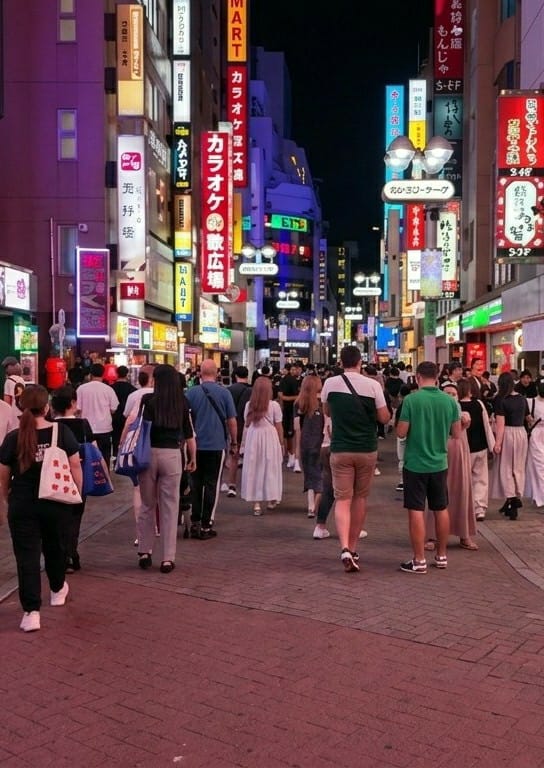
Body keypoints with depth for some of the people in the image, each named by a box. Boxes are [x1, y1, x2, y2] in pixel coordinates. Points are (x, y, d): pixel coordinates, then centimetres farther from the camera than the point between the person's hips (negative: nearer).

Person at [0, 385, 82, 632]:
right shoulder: (62, 432, -9)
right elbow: (75, 467, -5)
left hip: (23, 507, -2)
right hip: (57, 504, 2)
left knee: (27, 556, 3)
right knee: (55, 548, 23)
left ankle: (31, 612, -2)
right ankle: (58, 590, 45)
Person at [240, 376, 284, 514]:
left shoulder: (249, 405, 2)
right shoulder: (274, 405, -5)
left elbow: (247, 425, 5)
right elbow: (278, 426, -1)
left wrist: (244, 442, 15)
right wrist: (281, 443, 9)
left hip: (253, 437, 2)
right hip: (270, 437, -2)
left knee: (254, 469, 7)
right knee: (270, 469, 12)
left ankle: (256, 502, 8)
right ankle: (271, 499, 24)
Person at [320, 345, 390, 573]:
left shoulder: (330, 383, -4)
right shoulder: (372, 385, -8)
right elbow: (384, 418, -2)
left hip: (340, 449, 0)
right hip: (367, 450, 1)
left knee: (342, 499, 0)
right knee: (360, 497, 15)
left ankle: (345, 548, -19)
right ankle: (353, 547, 24)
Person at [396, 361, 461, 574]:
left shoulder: (411, 400, -14)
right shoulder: (450, 401, -2)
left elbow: (401, 432, -12)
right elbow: (456, 434, 4)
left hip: (415, 463, -4)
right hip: (439, 463, 4)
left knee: (416, 510, 1)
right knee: (441, 509, 15)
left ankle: (419, 560, 5)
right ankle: (441, 556, 25)